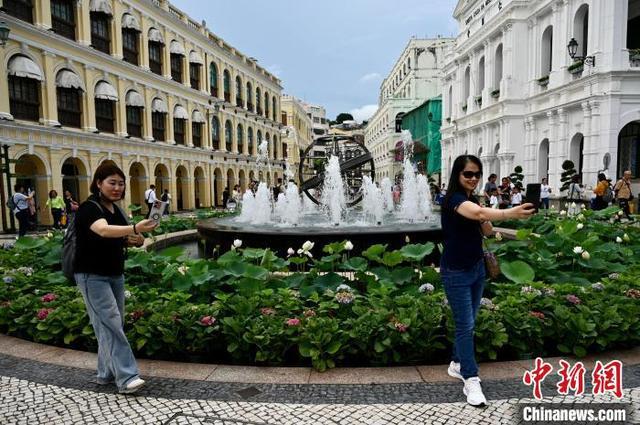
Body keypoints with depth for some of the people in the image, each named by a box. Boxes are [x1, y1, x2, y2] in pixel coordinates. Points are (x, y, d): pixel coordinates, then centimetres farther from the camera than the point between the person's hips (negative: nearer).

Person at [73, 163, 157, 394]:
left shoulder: (116, 209, 7)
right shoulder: (89, 208, -18)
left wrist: (131, 239, -4)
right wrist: (136, 228, -54)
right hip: (92, 276, -8)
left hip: (115, 274, 8)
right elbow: (103, 230, -39)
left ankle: (106, 373, 24)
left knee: (112, 324, 12)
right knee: (110, 324, -12)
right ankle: (127, 377, -10)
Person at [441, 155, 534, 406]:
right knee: (465, 325, -5)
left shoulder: (473, 199, 9)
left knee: (468, 322, 15)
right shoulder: (454, 199, -19)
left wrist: (485, 219, -13)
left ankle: (457, 364, 30)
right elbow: (477, 213, -41)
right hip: (456, 272, -8)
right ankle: (471, 381, 2)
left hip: (477, 267, 8)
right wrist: (511, 213, -54)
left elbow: (487, 232, 9)